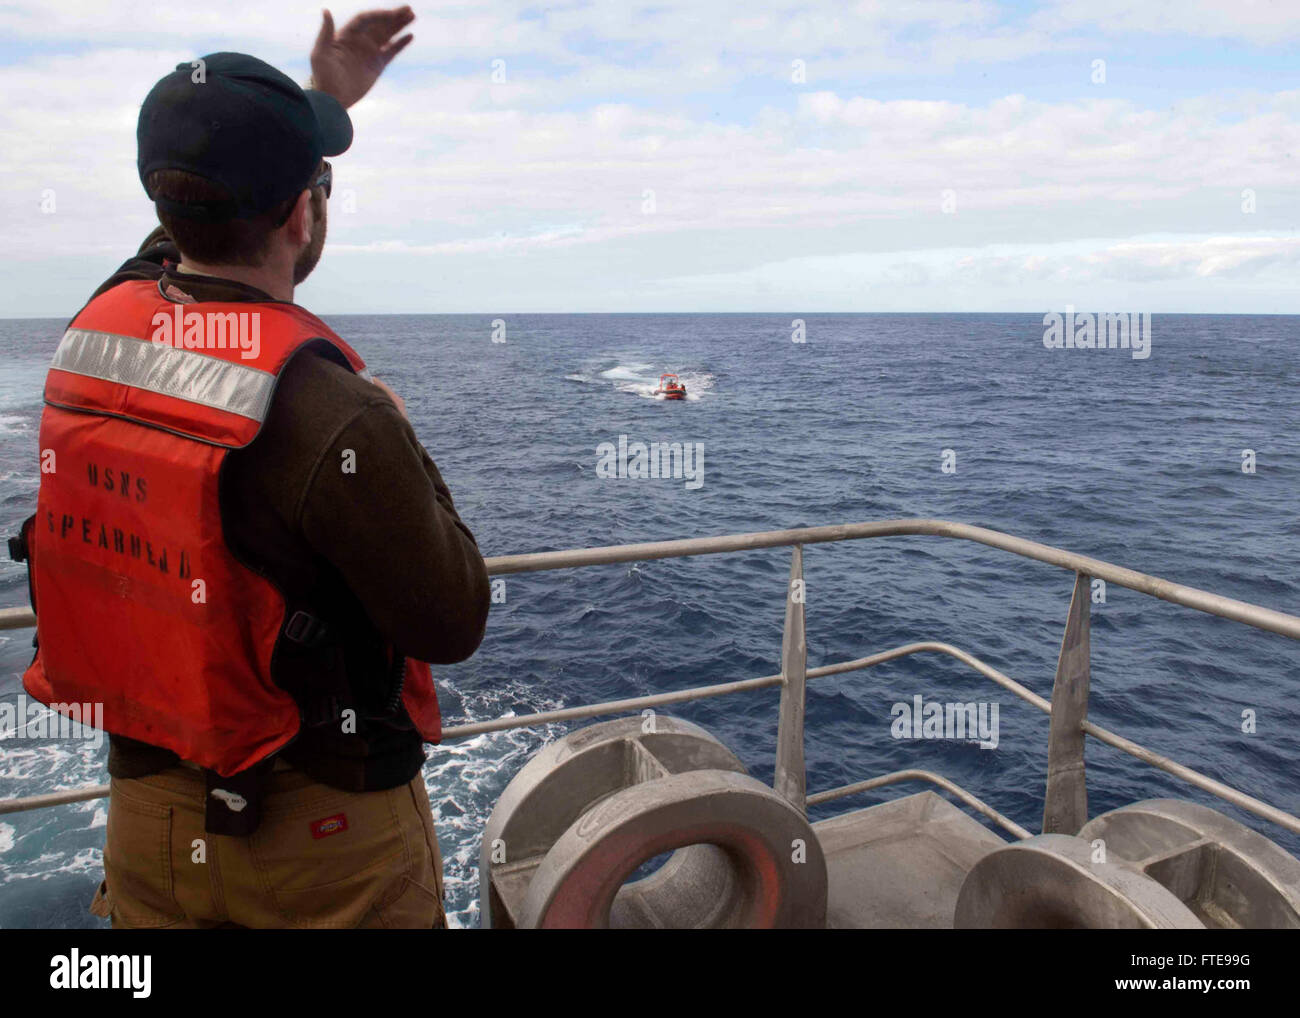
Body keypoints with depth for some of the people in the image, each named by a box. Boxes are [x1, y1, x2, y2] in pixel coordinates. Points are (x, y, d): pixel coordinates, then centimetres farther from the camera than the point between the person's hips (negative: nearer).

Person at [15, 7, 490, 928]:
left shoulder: (100, 325, -8)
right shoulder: (334, 418, -31)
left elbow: (209, 237, 13)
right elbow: (453, 626, -20)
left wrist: (325, 99, 22)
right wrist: (400, 444, -9)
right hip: (323, 832, -5)